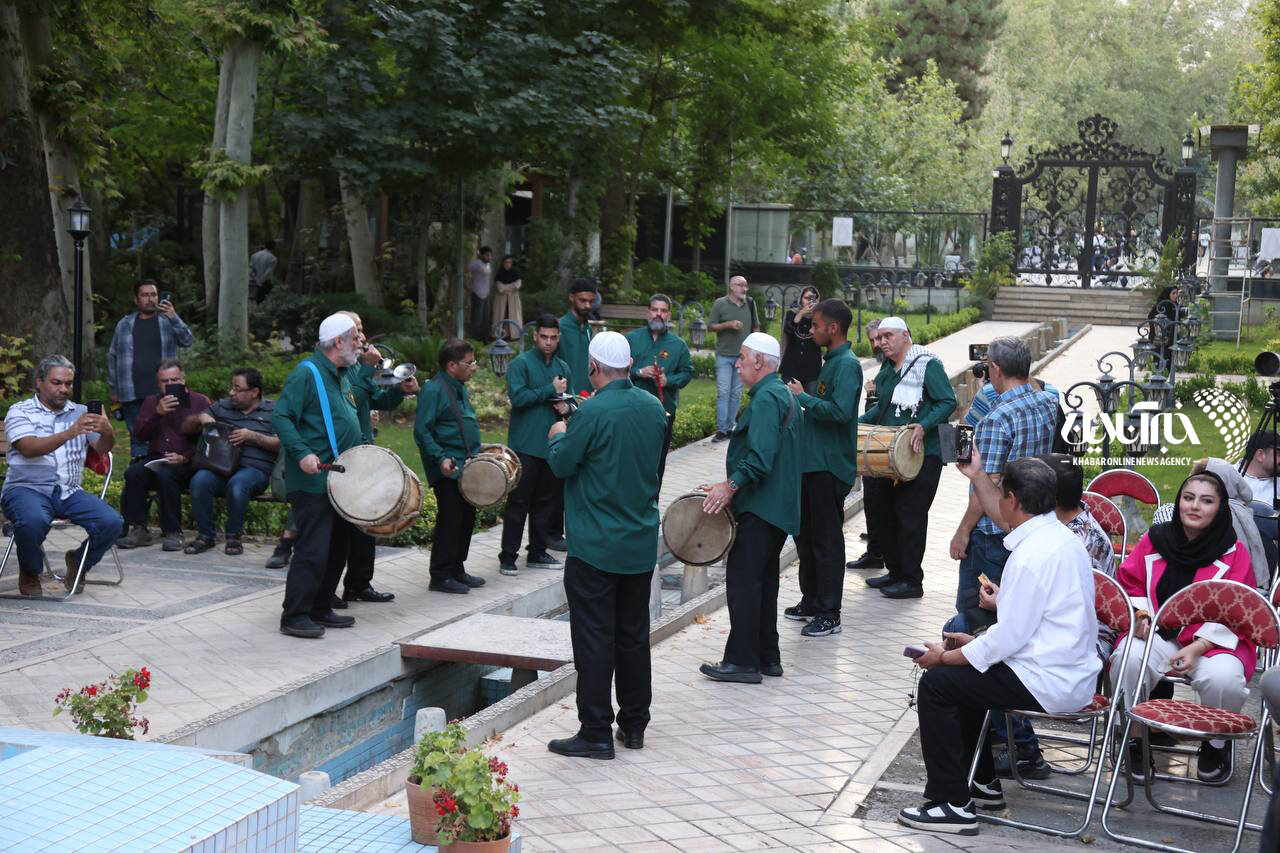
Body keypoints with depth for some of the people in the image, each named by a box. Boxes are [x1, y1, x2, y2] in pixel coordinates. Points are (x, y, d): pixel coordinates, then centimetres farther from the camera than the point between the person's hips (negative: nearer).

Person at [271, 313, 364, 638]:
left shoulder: (343, 375, 16)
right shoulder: (307, 373, -13)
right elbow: (281, 417, -19)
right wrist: (302, 453, -28)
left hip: (340, 479, 10)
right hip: (313, 481, -9)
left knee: (337, 549, 14)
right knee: (313, 551, -10)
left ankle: (321, 609, 23)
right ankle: (294, 616, -4)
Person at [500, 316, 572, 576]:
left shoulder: (563, 367, 14)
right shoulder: (521, 363, -6)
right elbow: (518, 397, -18)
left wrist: (566, 406, 2)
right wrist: (551, 390, -14)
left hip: (552, 444, 6)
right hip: (526, 445, -6)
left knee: (546, 501, 11)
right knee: (518, 501, -4)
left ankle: (537, 552, 21)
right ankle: (508, 556, 1)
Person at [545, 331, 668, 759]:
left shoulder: (592, 412, -18)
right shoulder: (653, 407, 3)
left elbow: (562, 464, -12)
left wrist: (558, 435, 9)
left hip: (596, 547, -6)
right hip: (642, 543, 7)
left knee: (594, 639, -1)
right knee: (633, 635, 15)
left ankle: (596, 732, 2)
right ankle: (634, 725, 22)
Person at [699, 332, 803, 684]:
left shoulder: (766, 398, -15)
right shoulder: (784, 396, 18)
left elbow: (760, 457, -26)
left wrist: (731, 486, -20)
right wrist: (735, 484, 18)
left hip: (759, 509, -11)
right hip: (778, 506, 11)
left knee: (743, 579, -7)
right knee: (764, 582, 15)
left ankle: (742, 661, -5)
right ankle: (767, 657, 21)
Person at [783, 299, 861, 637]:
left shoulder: (847, 365, -17)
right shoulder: (832, 361, 13)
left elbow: (840, 411, -29)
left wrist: (803, 397, -19)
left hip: (830, 467, -10)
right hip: (814, 463, 10)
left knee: (826, 541, -2)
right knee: (806, 534, 18)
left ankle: (829, 615, 6)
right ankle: (811, 602, 30)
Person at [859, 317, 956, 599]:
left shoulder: (927, 364, -10)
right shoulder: (887, 369, 14)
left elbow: (948, 402, -15)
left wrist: (924, 426, -27)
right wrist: (860, 421, 12)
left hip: (922, 455, -9)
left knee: (910, 517, -6)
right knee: (885, 511, 13)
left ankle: (912, 581, 2)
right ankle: (895, 571, 26)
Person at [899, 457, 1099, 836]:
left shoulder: (1031, 556, -24)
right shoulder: (1061, 536, 6)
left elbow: (1009, 638, -22)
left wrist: (945, 657, -9)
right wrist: (977, 476, 31)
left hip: (1047, 684, -10)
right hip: (1073, 673, 10)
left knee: (935, 684, -3)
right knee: (963, 672, 25)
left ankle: (952, 804, 1)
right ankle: (983, 782, 33)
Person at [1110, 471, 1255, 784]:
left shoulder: (1234, 552, -4)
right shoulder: (1154, 540, 3)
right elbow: (1129, 583, 15)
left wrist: (1197, 648, -21)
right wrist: (1139, 615, -7)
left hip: (1214, 641, -2)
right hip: (1159, 635, 2)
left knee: (1222, 677, -35)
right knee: (1128, 658, -32)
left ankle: (1217, 745, 0)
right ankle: (1134, 737, -6)